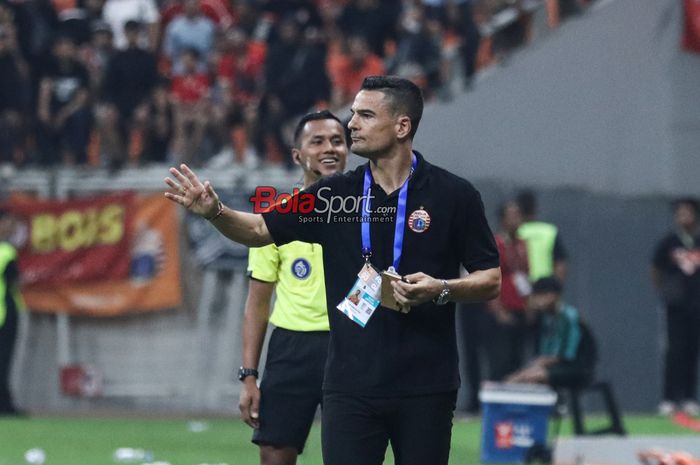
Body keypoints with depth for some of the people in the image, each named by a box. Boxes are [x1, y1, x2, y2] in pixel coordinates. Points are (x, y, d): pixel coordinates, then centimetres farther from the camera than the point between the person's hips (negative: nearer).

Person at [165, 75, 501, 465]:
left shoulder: (454, 195, -2)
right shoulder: (335, 195, 6)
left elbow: (491, 280, 1)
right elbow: (261, 229, 8)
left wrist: (440, 289, -17)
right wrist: (215, 211, -11)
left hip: (424, 389, -2)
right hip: (350, 385, 2)